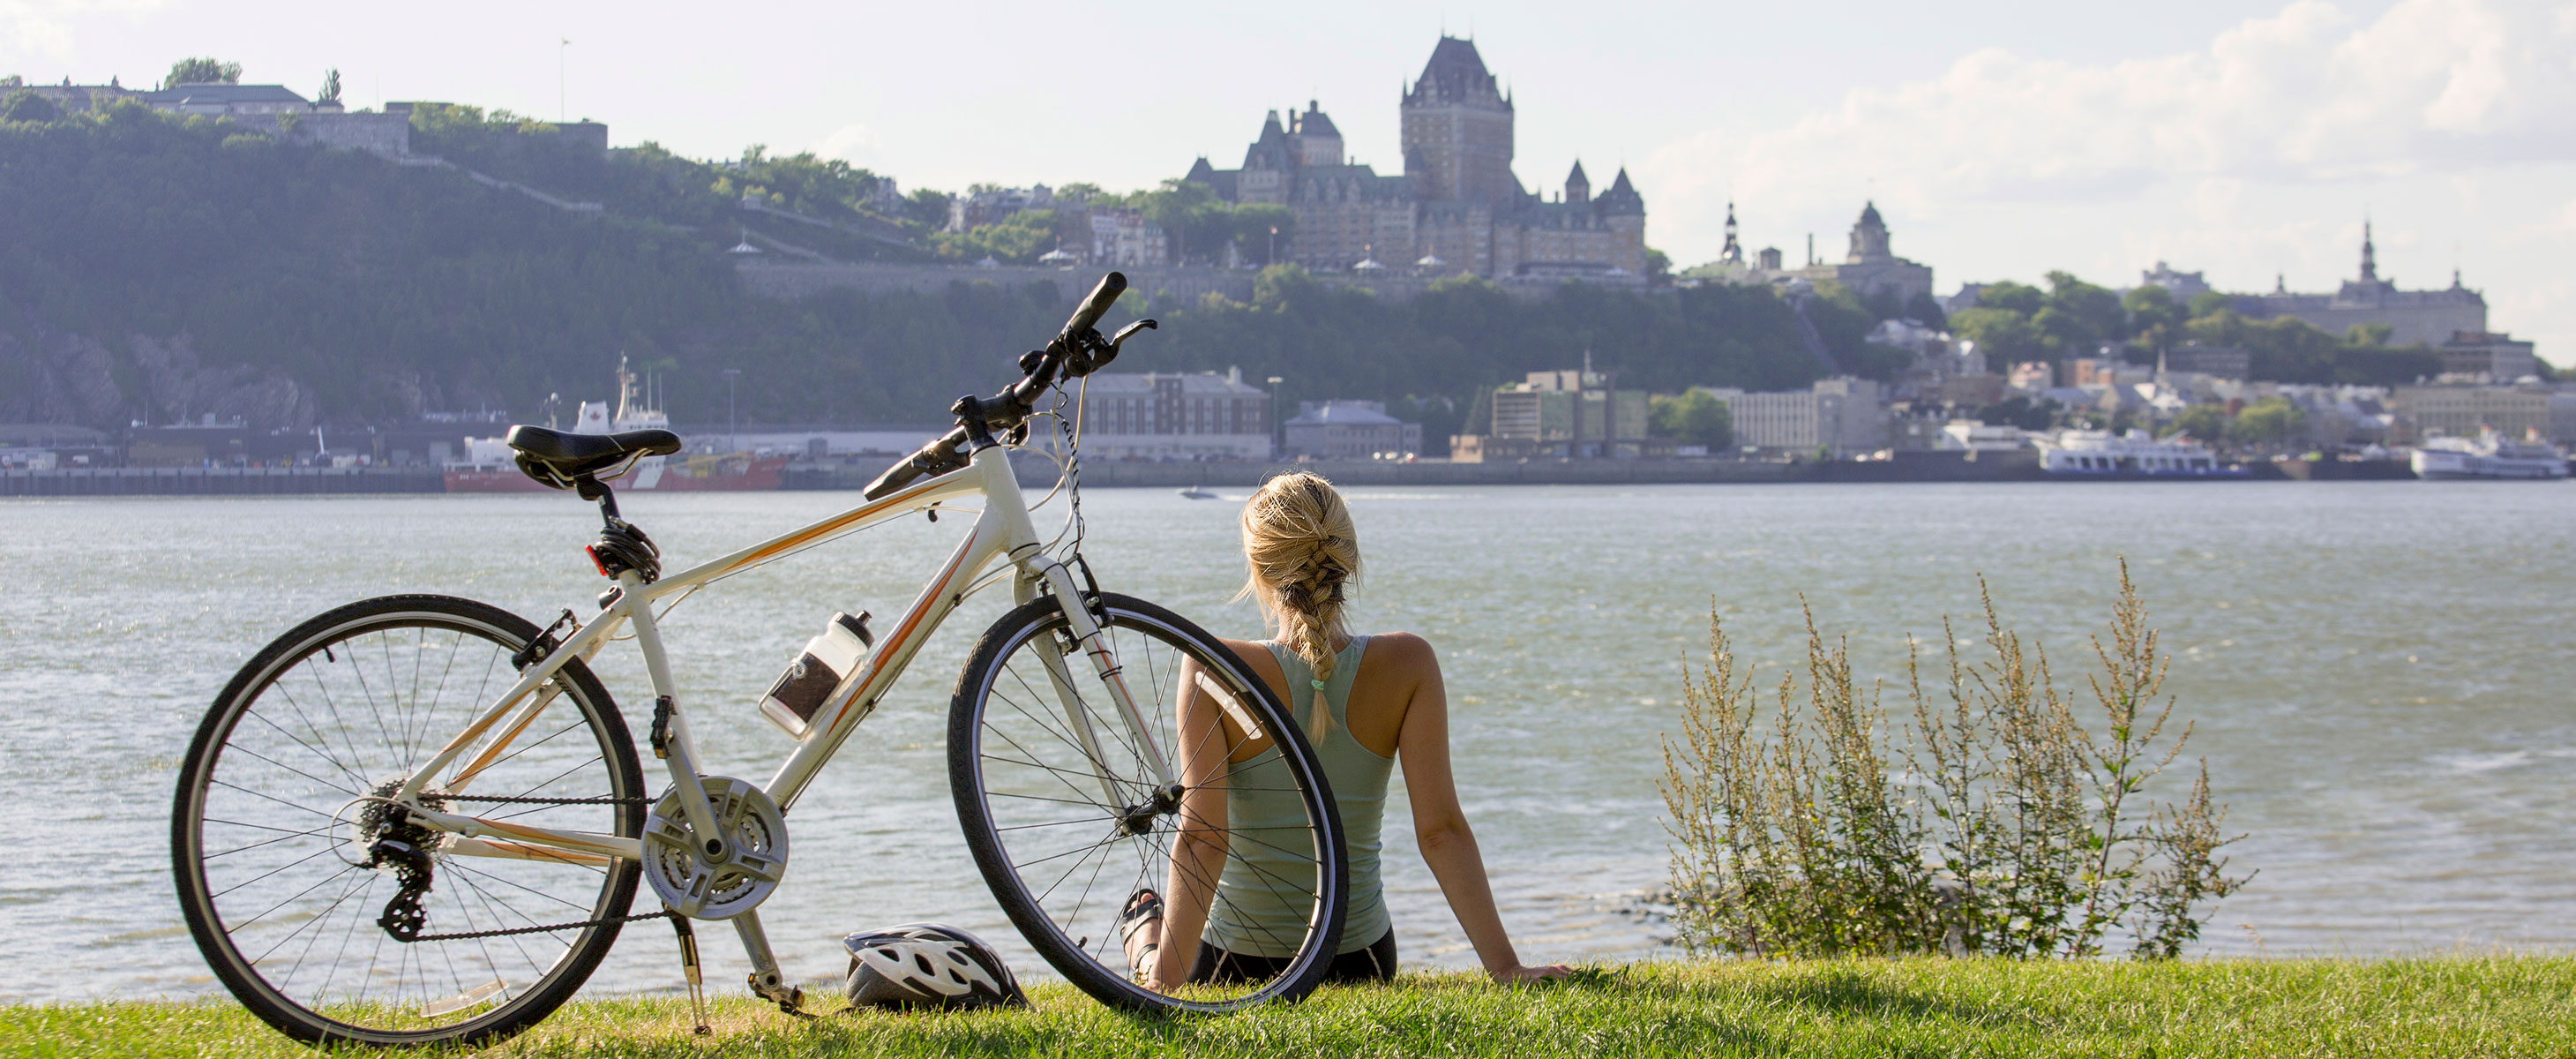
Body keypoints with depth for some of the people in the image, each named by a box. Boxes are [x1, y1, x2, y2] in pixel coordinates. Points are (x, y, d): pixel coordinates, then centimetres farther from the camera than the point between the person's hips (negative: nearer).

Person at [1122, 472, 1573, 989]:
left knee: (1147, 904, 35)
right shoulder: (1406, 665, -14)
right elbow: (1441, 830, -17)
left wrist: (1166, 978, -22)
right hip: (1360, 962, 2)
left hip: (1229, 966, -2)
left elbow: (1202, 837, -24)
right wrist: (1505, 967, -15)